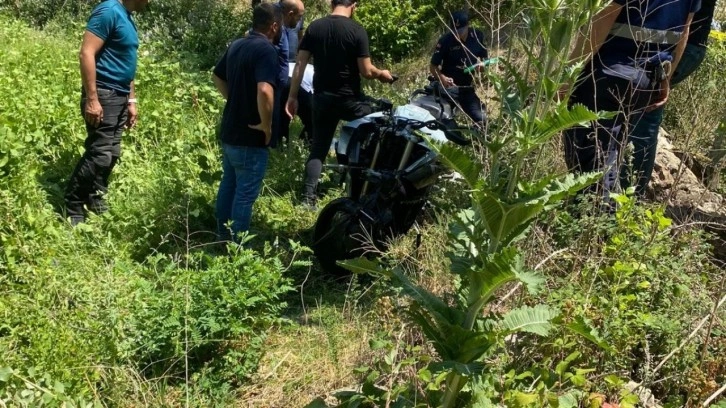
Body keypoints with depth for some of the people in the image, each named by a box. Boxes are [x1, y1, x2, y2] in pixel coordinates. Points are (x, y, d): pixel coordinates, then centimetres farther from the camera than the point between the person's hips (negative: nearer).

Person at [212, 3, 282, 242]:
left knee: (228, 185, 19)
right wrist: (267, 125, -22)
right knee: (245, 193, 0)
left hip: (229, 131, 9)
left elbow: (217, 77, 23)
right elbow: (264, 90, -34)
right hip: (250, 136, -9)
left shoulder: (235, 46, 9)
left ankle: (223, 238, 29)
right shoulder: (266, 50, -19)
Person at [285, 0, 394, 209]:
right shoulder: (357, 31, -11)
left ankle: (309, 195, 2)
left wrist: (292, 96, 4)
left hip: (321, 97, 4)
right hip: (349, 98, -4)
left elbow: (300, 64, 0)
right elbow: (366, 71, -13)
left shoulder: (314, 27, 1)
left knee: (318, 148, 12)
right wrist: (382, 74, 8)